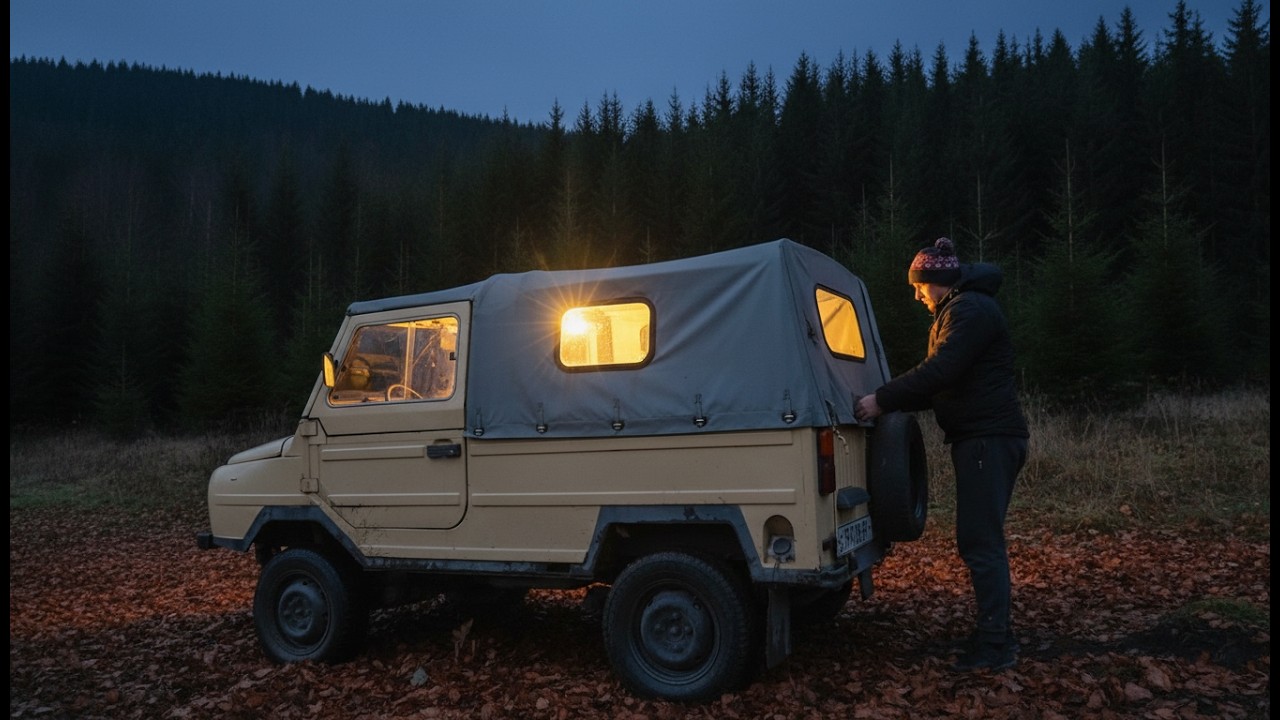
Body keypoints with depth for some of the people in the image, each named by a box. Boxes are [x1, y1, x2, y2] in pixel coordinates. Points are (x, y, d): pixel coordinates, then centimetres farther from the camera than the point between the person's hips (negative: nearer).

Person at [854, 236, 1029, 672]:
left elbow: (940, 371, -23)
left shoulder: (970, 310, -12)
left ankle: (994, 645, -4)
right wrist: (890, 403, 11)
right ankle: (996, 636, 21)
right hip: (982, 436, 11)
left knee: (980, 542, -9)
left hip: (988, 438, -11)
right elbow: (942, 381, 22)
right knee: (980, 540, 13)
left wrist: (882, 400, -19)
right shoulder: (955, 312, 22)